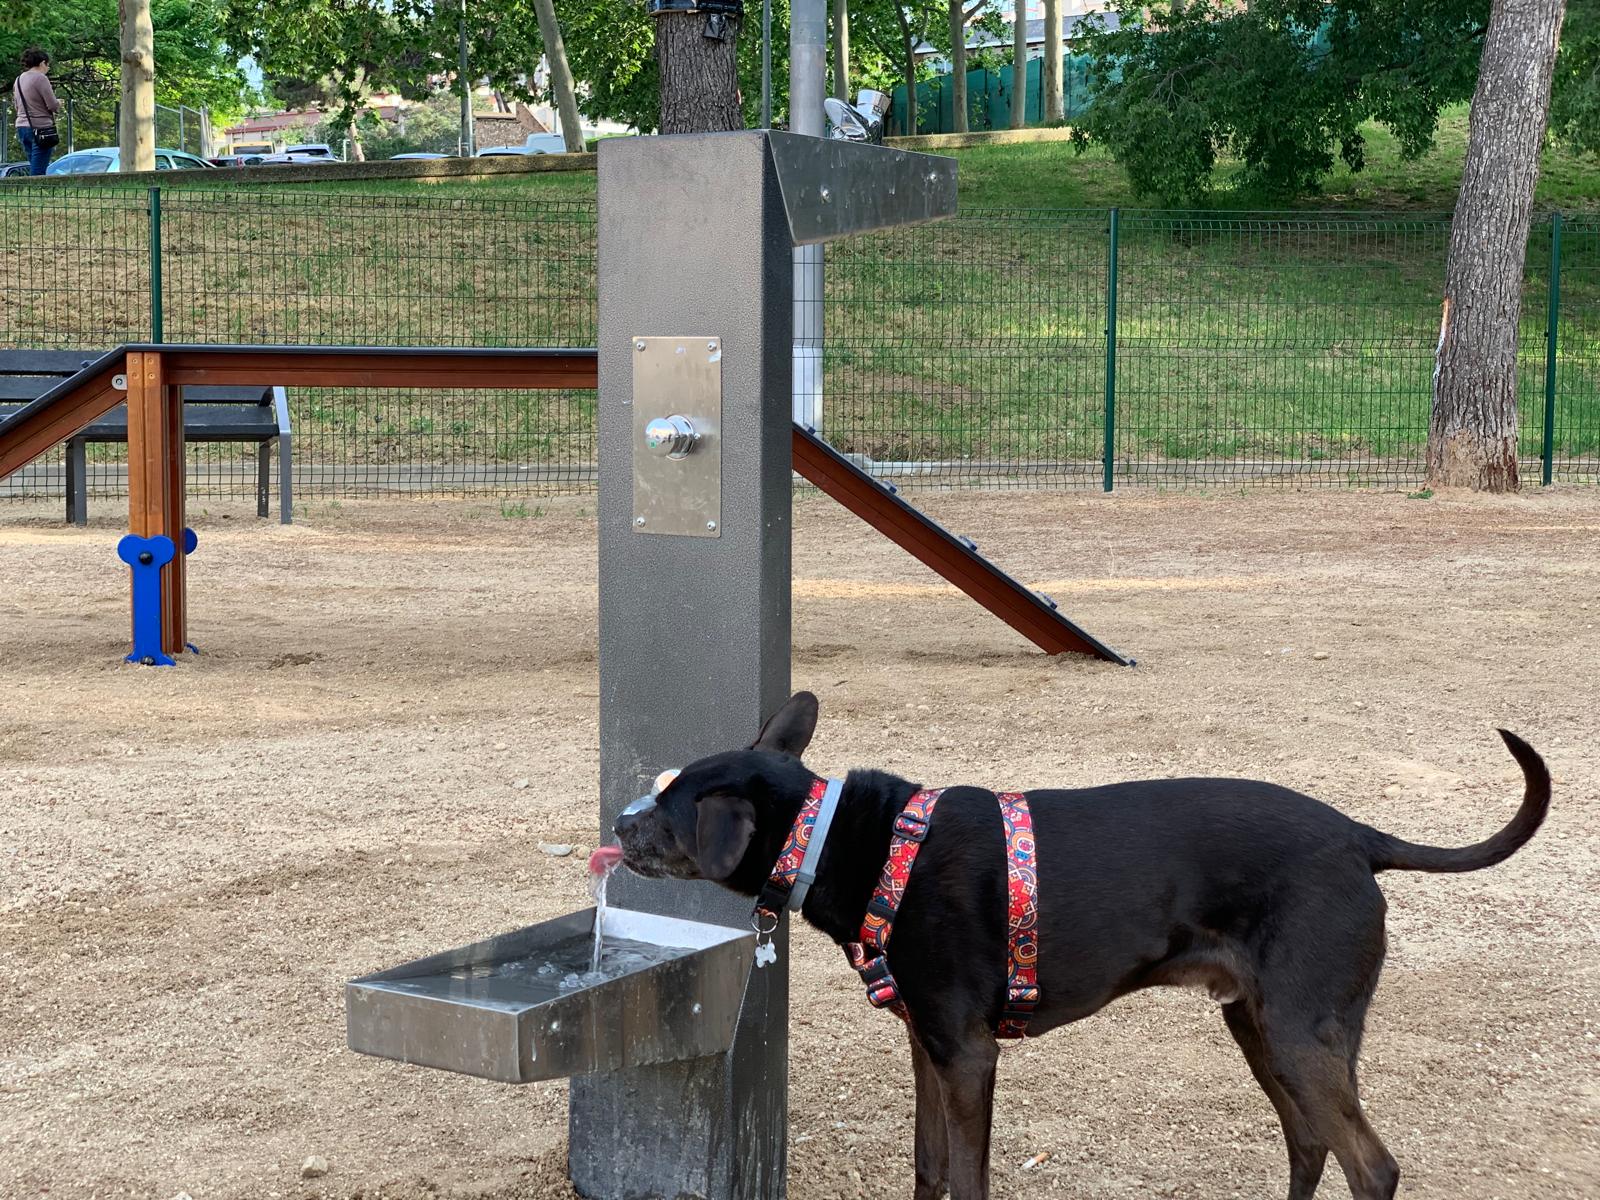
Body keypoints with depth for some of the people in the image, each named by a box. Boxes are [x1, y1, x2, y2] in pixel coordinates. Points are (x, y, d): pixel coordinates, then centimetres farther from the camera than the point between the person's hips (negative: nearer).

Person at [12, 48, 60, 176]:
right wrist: (59, 104, 7)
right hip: (40, 128, -8)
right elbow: (53, 105, -14)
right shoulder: (40, 78, -11)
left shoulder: (19, 79, 13)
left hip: (22, 127, 8)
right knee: (38, 172, -9)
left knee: (34, 169, 12)